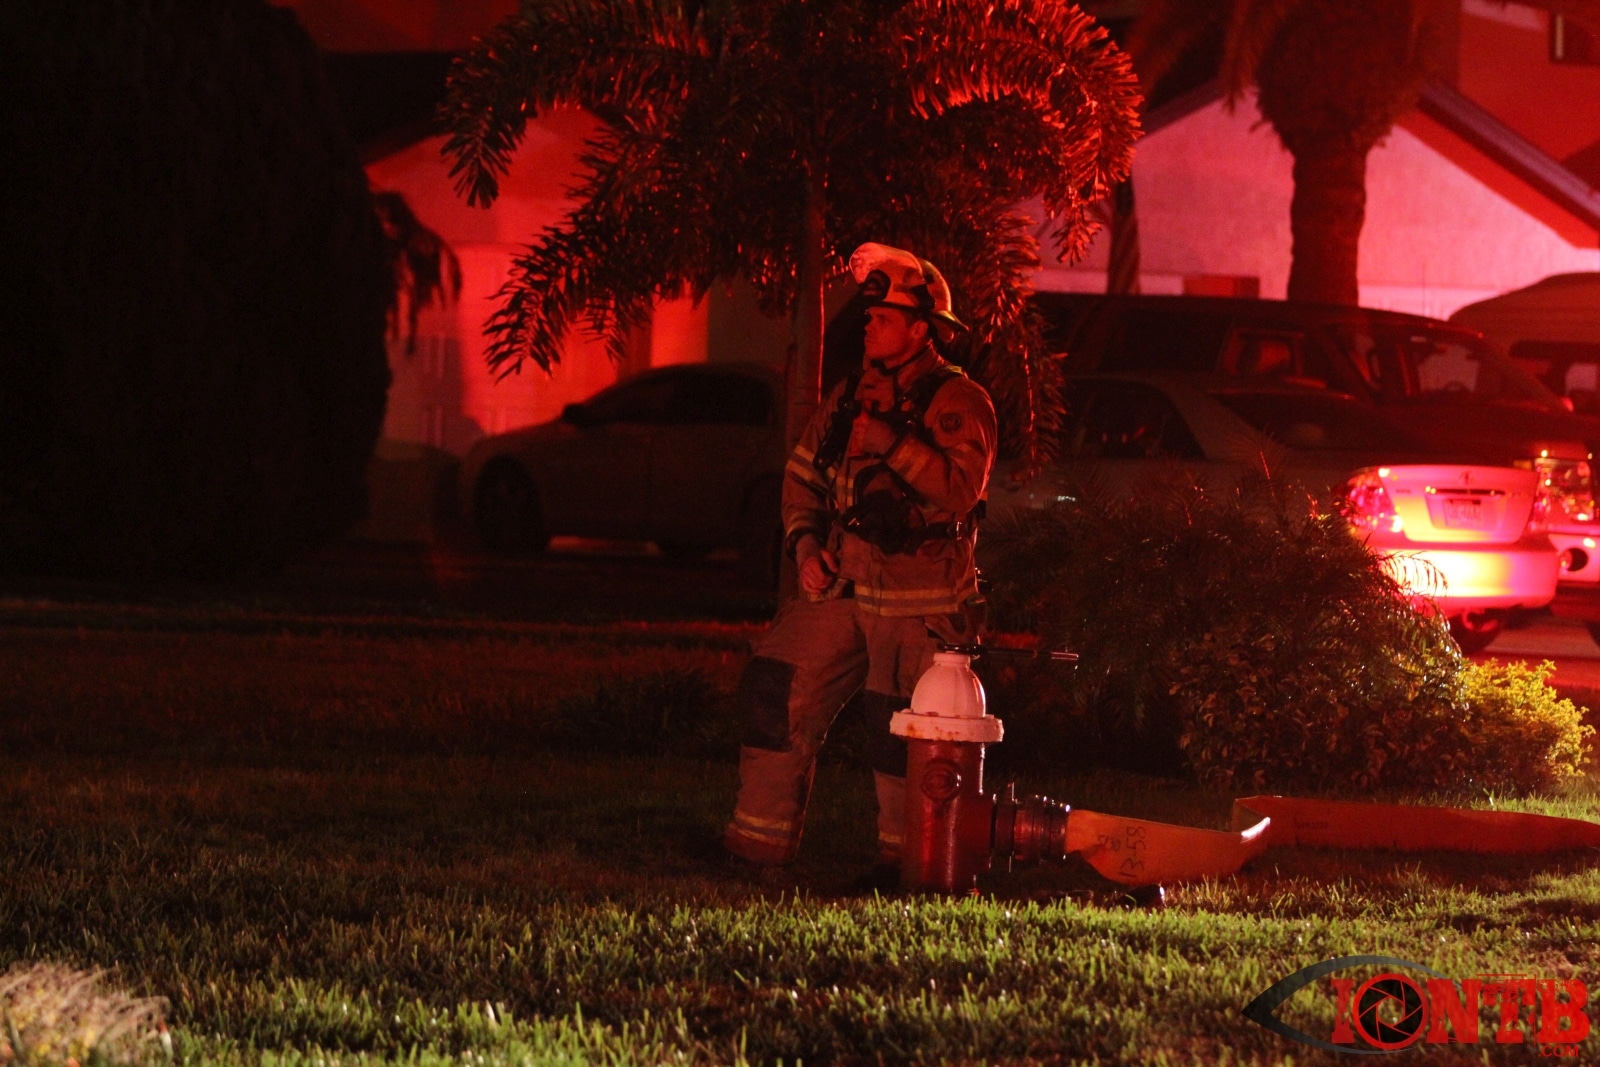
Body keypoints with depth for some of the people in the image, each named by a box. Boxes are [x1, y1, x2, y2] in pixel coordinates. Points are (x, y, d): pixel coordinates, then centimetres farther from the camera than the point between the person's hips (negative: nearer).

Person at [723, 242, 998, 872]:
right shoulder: (852, 394, 14)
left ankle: (902, 858, 9)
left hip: (917, 599, -6)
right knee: (776, 694, 1)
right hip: (840, 583, 7)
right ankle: (760, 839, 8)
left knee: (901, 727, -4)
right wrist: (805, 543, 4)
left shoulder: (958, 404, -7)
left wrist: (890, 440, -24)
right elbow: (803, 473, 20)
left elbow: (960, 490, -22)